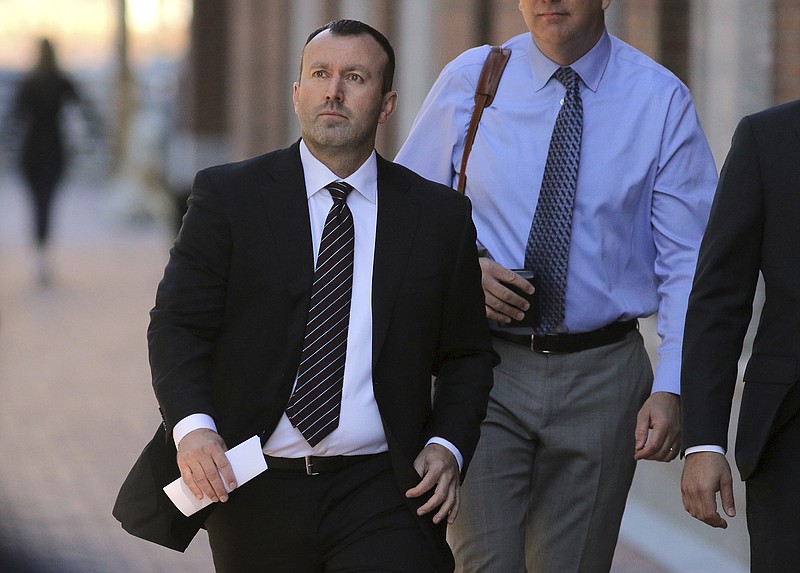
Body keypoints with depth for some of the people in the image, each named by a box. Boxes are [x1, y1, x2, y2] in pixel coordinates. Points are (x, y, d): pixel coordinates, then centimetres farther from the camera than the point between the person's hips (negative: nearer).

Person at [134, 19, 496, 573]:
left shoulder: (440, 215, 7)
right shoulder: (229, 195, 3)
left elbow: (467, 354, 12)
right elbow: (178, 326, 0)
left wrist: (448, 447, -5)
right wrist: (192, 426, -18)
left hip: (384, 493, 0)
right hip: (255, 492, 0)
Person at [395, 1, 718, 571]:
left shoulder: (661, 101, -1)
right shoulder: (469, 81, 2)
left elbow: (688, 261, -4)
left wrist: (671, 388, -15)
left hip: (601, 374, 0)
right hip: (485, 368, 0)